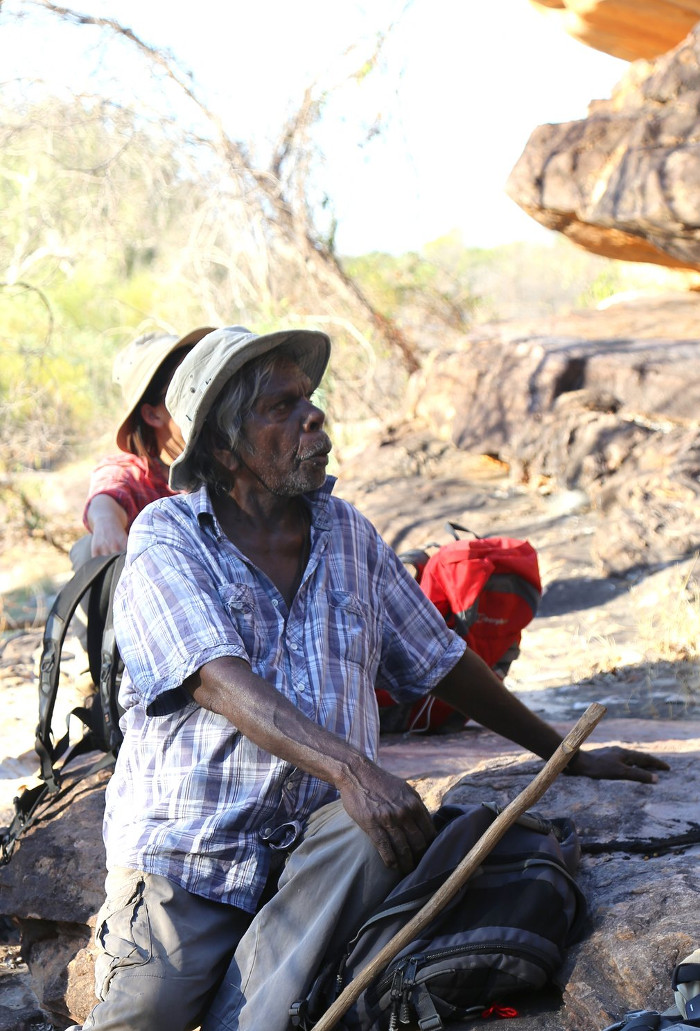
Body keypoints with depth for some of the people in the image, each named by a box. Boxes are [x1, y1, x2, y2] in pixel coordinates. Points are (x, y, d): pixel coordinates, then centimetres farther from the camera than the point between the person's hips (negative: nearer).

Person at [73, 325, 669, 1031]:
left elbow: (441, 661, 21)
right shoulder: (166, 540, -3)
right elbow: (220, 680, -19)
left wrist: (567, 755, 24)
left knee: (368, 836, -30)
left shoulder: (347, 534, 12)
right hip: (186, 847, -3)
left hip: (316, 838, 4)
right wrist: (347, 767, -34)